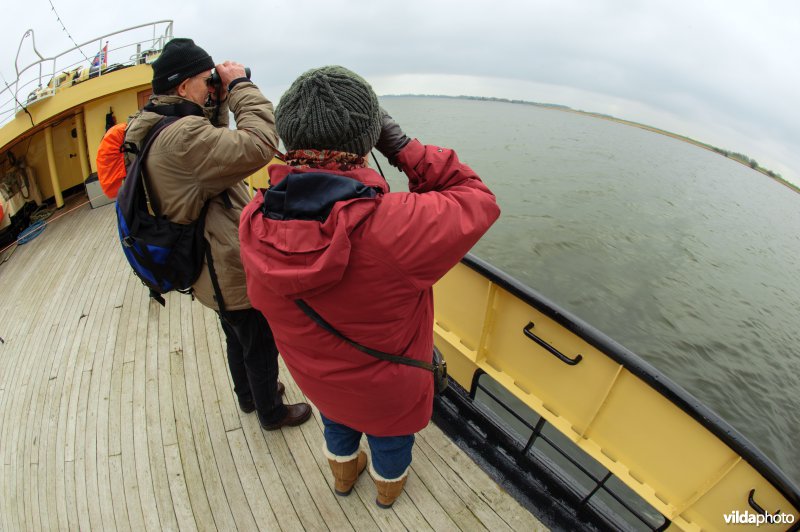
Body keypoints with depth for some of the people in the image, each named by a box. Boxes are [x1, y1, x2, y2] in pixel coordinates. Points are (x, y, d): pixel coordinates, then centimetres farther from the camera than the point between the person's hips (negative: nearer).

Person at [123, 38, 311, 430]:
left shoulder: (157, 130, 5)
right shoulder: (181, 136, -28)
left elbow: (215, 147, 15)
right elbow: (258, 145, -34)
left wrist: (220, 105, 2)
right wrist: (240, 85, -19)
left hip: (216, 270, 10)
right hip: (233, 275, -10)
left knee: (238, 340, 29)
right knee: (261, 347, 12)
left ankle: (248, 396, 53)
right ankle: (272, 413, 37)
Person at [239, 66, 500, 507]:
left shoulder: (253, 224, -25)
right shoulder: (395, 227, -43)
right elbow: (478, 201, -26)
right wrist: (402, 147, -25)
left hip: (313, 375, 4)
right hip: (387, 388, -3)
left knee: (336, 420, 37)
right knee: (390, 435, 31)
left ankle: (343, 475, 70)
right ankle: (388, 487, 65)